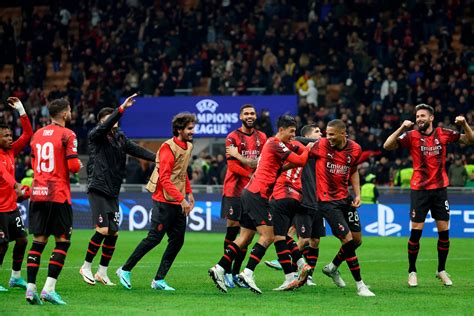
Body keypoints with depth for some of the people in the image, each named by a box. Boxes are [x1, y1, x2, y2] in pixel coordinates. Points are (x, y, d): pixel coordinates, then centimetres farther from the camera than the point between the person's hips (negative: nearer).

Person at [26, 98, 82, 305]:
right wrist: (78, 165, 7)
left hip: (37, 194, 6)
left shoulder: (37, 135, 14)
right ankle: (49, 289, -8)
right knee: (62, 241, 1)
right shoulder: (67, 135, -7)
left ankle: (31, 288, 0)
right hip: (58, 195, -6)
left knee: (38, 241, 7)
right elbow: (73, 165, -14)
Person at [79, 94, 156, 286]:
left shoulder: (120, 138, 14)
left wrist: (158, 159, -5)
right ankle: (86, 267, 2)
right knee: (103, 230, -14)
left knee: (113, 233, 4)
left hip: (113, 193, 7)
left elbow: (137, 150, 8)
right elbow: (106, 126, -22)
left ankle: (102, 273, 14)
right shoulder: (95, 137, -3)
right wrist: (122, 108, -30)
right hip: (97, 189, -7)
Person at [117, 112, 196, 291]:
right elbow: (164, 179, -21)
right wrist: (181, 199, -24)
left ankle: (159, 280, 9)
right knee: (154, 238, -7)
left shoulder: (188, 147, 12)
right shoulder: (168, 148, -16)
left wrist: (189, 193, 14)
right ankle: (125, 270, 6)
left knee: (177, 241, 3)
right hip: (164, 201, -8)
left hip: (179, 203, 8)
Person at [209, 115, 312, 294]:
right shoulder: (275, 144, -11)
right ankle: (248, 273, -16)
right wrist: (309, 148, 3)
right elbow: (300, 161, -14)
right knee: (268, 236, -10)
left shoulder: (275, 144, 18)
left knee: (245, 237, 9)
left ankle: (219, 269, 5)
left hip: (250, 193, 10)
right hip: (257, 194, -10)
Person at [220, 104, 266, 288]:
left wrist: (240, 157, -10)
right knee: (232, 229, -6)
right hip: (234, 190, -4)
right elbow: (232, 166, -11)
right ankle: (227, 272, -1)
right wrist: (252, 175, -16)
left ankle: (236, 273, 10)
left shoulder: (261, 138, 11)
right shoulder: (233, 138, -4)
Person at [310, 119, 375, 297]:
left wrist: (357, 194, 6)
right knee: (348, 240, -12)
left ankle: (332, 268, 36)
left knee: (357, 239, 10)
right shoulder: (320, 145, -14)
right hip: (327, 201, -6)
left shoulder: (355, 149, -2)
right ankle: (360, 285, -4)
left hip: (345, 198, 6)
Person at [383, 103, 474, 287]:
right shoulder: (411, 136, -4)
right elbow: (387, 146, -14)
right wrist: (402, 128, -24)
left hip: (440, 188, 2)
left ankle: (442, 270, 18)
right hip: (419, 189, -2)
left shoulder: (443, 134, 2)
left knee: (444, 231, 3)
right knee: (416, 231, -4)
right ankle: (412, 271, 9)